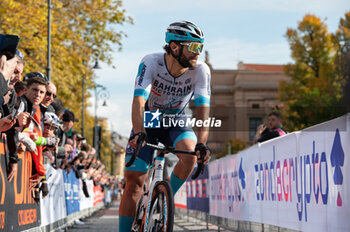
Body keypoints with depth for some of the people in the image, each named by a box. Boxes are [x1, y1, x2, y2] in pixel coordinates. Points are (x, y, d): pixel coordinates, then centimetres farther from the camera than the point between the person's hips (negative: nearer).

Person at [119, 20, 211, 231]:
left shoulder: (201, 70, -22)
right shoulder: (151, 63, -27)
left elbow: (203, 109, -29)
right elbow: (139, 102, -37)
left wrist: (202, 143, -45)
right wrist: (138, 134, -54)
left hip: (176, 122, 1)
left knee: (190, 153, -30)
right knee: (134, 181, -10)